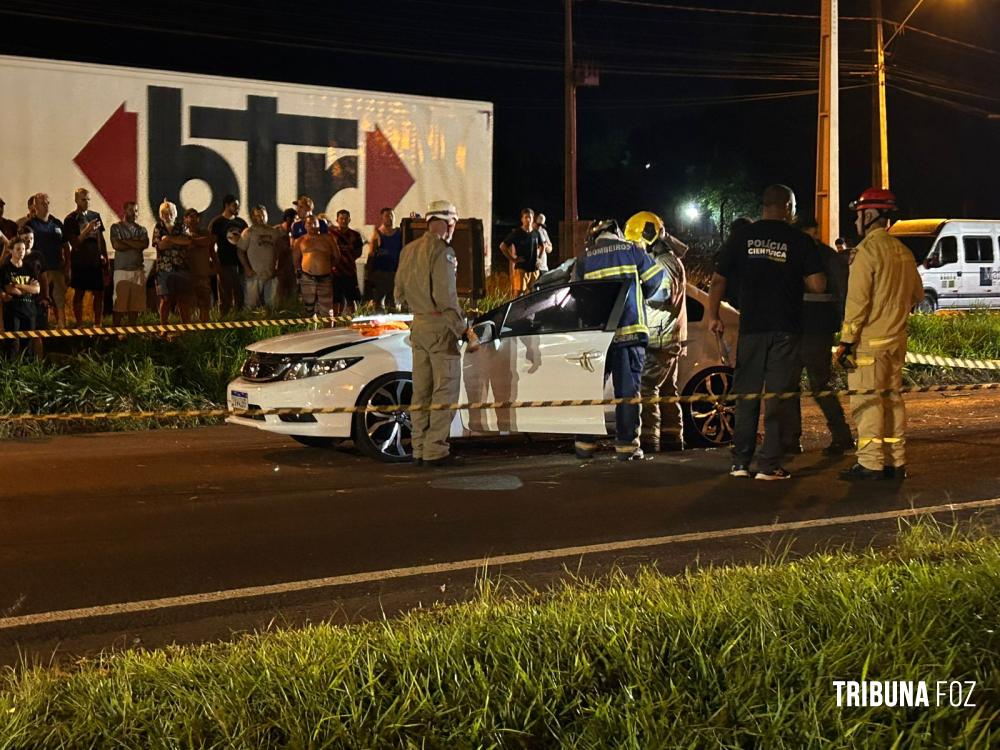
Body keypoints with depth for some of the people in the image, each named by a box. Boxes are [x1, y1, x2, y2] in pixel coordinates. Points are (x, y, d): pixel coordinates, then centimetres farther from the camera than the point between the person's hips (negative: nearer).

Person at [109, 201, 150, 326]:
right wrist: (136, 245, -4)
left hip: (138, 270, 4)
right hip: (122, 269, -4)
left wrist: (126, 241, -9)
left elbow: (145, 244, -6)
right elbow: (117, 245, -12)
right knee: (119, 302, -5)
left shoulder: (141, 229, 14)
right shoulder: (116, 227, 4)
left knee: (136, 303, 4)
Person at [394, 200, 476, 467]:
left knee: (421, 390, 12)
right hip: (440, 325, -8)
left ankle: (419, 449, 17)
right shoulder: (441, 251, -13)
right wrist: (464, 330, -15)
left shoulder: (408, 250, 12)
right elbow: (446, 297, -19)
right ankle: (435, 449, -6)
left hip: (417, 325, 8)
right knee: (445, 388, -4)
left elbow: (399, 295, 17)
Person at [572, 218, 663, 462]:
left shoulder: (584, 258, 10)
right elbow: (655, 278, 9)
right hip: (629, 330, -2)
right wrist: (641, 297, 27)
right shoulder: (631, 250, 6)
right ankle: (626, 444, -3)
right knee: (627, 388, 0)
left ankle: (585, 443, 9)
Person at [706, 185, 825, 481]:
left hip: (751, 328, 2)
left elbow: (719, 280, 2)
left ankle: (740, 462, 13)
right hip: (786, 329, -2)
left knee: (746, 395, 11)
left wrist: (713, 315, 12)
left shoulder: (741, 237, 3)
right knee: (778, 397, 2)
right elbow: (818, 285, -8)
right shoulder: (800, 241, -3)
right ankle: (769, 465, 0)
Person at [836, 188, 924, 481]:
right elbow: (917, 294, 20)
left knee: (867, 401, -5)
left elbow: (857, 300, -17)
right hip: (897, 339, 8)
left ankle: (871, 463, -6)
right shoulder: (903, 252, 11)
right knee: (892, 399, 13)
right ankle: (896, 462, 16)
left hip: (869, 341, -8)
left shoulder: (868, 250, -13)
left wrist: (846, 341, -15)